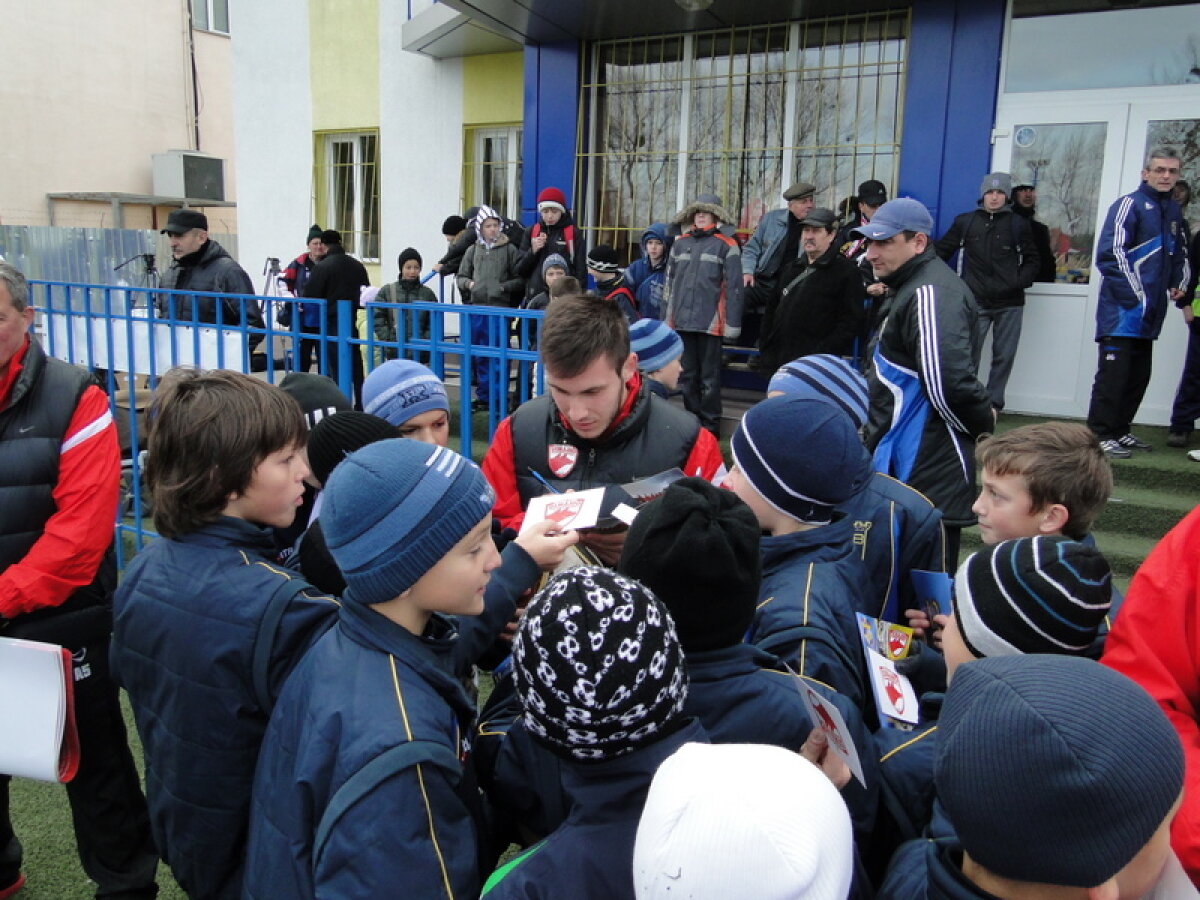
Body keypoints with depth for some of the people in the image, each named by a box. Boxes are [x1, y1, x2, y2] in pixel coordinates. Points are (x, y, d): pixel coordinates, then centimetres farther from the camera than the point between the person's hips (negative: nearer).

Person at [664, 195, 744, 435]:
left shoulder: (726, 246, -1)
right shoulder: (679, 244, 12)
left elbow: (733, 287, -6)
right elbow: (670, 282, 15)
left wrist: (732, 323, -11)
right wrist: (667, 316, 12)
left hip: (709, 322, -4)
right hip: (682, 321, 4)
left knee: (709, 378, 2)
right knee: (687, 375, 12)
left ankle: (710, 427, 12)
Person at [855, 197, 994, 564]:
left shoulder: (931, 294, -20)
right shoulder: (910, 288, 15)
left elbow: (948, 381, -30)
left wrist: (982, 422, -13)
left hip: (925, 471, -11)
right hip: (902, 459, 11)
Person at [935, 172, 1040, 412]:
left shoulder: (1019, 224, 6)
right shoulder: (965, 222, 7)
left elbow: (1032, 259, 11)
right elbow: (941, 251, 12)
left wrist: (1020, 282, -5)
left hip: (1010, 304, 1)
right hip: (976, 302, -1)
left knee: (1004, 356, 4)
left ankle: (993, 403, 13)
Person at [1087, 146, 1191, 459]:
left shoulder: (1174, 212, 17)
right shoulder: (1130, 205, -8)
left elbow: (1181, 254, 29)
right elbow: (1111, 253, -16)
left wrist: (1180, 283, 13)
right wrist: (1135, 295, -17)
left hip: (1151, 313, 8)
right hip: (1122, 310, -8)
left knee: (1139, 375, 12)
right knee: (1113, 373, -9)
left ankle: (1120, 430, 21)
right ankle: (1100, 434, -4)